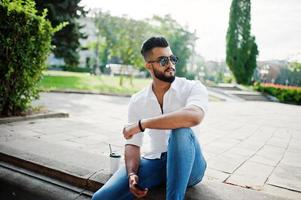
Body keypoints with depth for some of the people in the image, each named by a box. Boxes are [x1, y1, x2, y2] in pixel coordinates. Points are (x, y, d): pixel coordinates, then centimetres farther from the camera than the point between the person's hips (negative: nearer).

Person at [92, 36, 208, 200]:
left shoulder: (193, 88, -9)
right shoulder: (137, 101, 2)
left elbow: (193, 117, -33)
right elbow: (132, 144, 2)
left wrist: (141, 124, -27)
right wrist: (132, 174, -19)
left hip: (188, 166, -2)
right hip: (154, 163, 2)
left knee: (181, 130, -36)